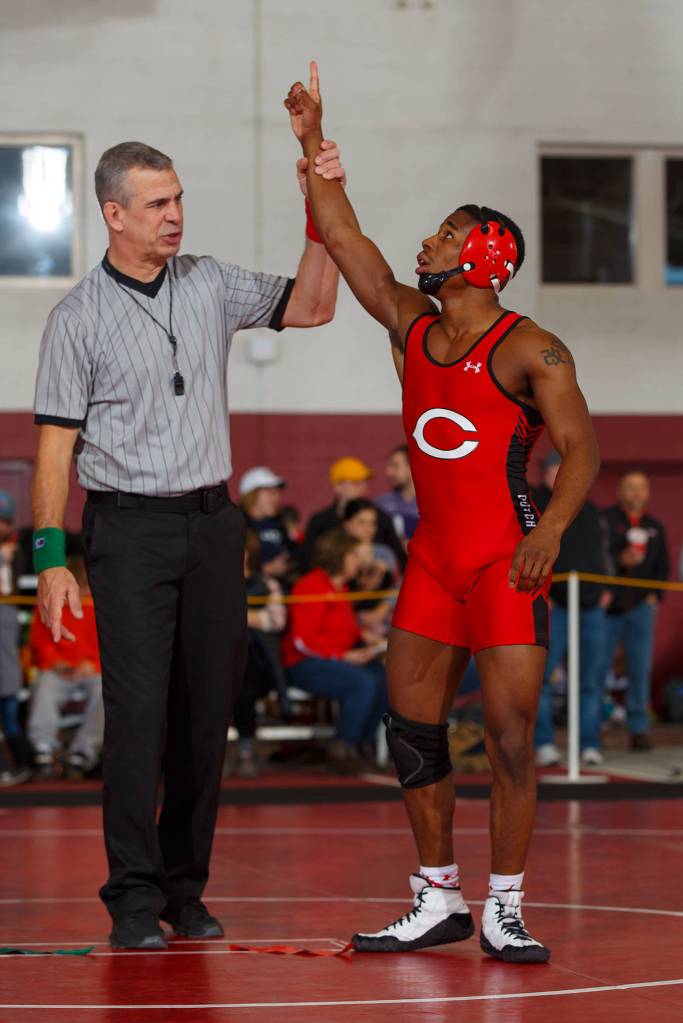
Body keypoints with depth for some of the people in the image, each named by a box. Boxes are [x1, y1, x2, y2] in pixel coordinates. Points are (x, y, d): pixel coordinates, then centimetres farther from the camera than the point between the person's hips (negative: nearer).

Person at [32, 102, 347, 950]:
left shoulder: (209, 284, 9)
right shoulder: (79, 317, -4)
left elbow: (310, 307, 12)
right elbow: (55, 444, -5)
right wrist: (51, 558, -10)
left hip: (212, 522, 5)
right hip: (130, 529, -5)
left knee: (208, 710, 6)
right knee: (138, 711, -10)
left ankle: (186, 891, 15)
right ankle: (135, 901, -6)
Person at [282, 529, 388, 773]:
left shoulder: (340, 586, 16)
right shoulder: (311, 588, -15)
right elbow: (304, 641, -20)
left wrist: (363, 636, 8)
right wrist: (345, 656, -22)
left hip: (337, 658, 9)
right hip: (304, 664, -9)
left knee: (384, 678, -14)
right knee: (364, 683, -30)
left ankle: (363, 744, -4)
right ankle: (341, 749, -20)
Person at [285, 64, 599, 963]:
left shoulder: (529, 349, -8)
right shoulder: (411, 326, 10)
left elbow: (580, 447, -13)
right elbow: (342, 236, 10)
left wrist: (551, 528, -27)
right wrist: (312, 142, 7)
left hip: (507, 559, -7)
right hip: (433, 554, 7)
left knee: (510, 734, -7)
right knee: (411, 725, 6)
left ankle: (505, 911, 2)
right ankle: (437, 903, 16)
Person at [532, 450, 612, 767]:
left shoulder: (589, 510, 18)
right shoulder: (532, 510, 0)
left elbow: (603, 549, 25)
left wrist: (605, 587, 13)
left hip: (591, 604, 5)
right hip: (553, 607, -5)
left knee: (591, 678, 3)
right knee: (540, 674, -10)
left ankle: (589, 744, 8)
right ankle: (544, 743, -5)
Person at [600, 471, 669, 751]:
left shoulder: (655, 527, 14)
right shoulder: (604, 520, -2)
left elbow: (662, 566, 19)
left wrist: (655, 594, 4)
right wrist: (619, 560, -25)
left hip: (640, 606, 3)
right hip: (607, 606, -3)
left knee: (640, 667, -5)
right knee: (597, 668, -3)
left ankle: (638, 728, 0)